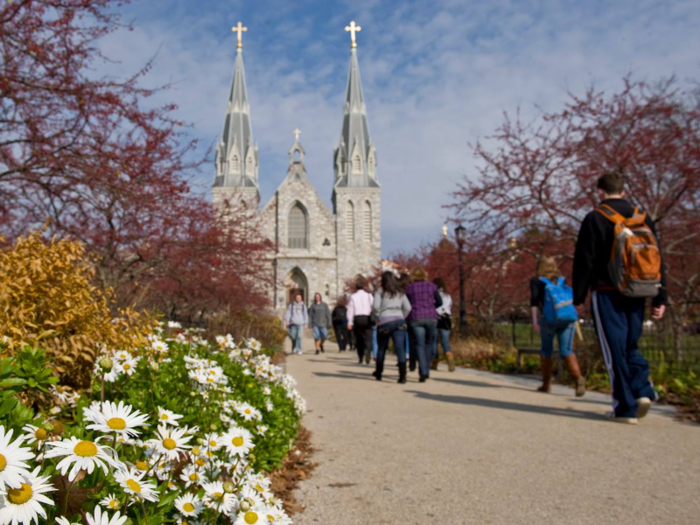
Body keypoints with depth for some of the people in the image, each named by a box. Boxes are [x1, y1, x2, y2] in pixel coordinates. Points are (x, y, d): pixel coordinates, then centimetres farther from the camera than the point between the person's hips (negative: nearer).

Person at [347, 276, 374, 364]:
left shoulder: (353, 296, 3)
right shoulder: (369, 296, 4)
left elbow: (350, 309, 0)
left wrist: (350, 322, 2)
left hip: (357, 318, 1)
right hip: (367, 318, -1)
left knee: (358, 339, 10)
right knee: (368, 338, -2)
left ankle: (360, 358, 11)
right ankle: (367, 353, -27)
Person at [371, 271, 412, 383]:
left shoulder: (380, 292, 3)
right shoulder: (400, 292, 15)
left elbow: (375, 307, -9)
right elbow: (408, 308, 6)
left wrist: (378, 316, 8)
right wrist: (401, 318, 13)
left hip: (384, 322, -2)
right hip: (399, 321, 2)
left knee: (381, 349, 16)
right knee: (400, 348, -6)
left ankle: (378, 373, 30)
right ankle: (402, 376, -17)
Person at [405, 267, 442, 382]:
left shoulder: (409, 288, 4)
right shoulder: (431, 286, 6)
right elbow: (439, 302, 8)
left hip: (416, 318, -1)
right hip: (431, 317, 1)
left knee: (420, 345, 0)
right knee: (428, 345, 14)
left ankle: (423, 372, -12)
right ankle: (426, 371, 18)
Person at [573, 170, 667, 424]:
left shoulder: (595, 219, -4)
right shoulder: (643, 219, 11)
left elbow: (584, 261, -8)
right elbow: (658, 259, 10)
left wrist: (578, 297, -2)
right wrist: (660, 299, 12)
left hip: (607, 294, -5)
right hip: (636, 296, 5)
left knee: (615, 349, 0)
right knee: (630, 346, 19)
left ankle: (626, 408, 1)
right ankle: (643, 390, 1)